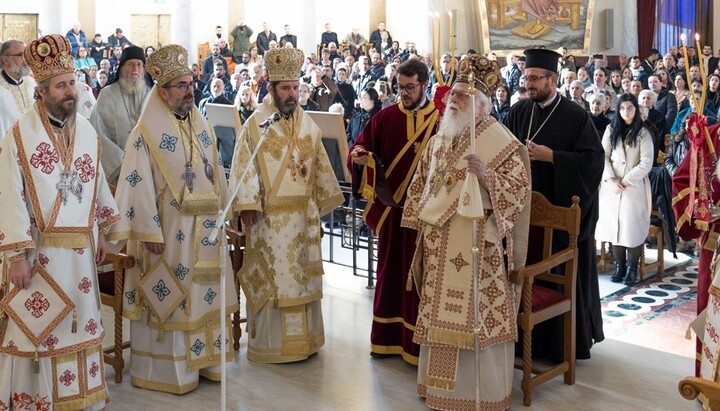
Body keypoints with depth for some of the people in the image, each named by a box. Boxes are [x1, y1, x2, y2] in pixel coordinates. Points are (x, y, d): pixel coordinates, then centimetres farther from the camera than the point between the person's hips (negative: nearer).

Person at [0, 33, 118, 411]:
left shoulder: (87, 132, 6)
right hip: (39, 250, -5)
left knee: (80, 322, 13)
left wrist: (101, 234, 15)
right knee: (35, 326, 4)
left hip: (80, 248, 5)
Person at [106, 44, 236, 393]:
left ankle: (203, 358, 27)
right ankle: (165, 368, 14)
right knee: (169, 298, 2)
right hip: (169, 230, -6)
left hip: (205, 228, 6)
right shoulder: (147, 131, -11)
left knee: (205, 293, 13)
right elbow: (139, 184, -14)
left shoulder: (201, 125, 9)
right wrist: (150, 232, -17)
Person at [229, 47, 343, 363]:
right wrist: (247, 204, -18)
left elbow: (320, 166, 15)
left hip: (303, 215, 5)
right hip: (269, 216, -5)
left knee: (303, 276, 12)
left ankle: (304, 338, 24)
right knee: (270, 278, 1)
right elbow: (244, 166, -10)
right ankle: (269, 342, 11)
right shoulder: (255, 124, -5)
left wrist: (322, 203, 14)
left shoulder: (308, 125, 9)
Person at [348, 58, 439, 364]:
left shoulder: (441, 120, -3)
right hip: (390, 207, 3)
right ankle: (387, 337, 22)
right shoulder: (385, 118, 6)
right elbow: (360, 147, 4)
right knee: (389, 270, 10)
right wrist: (357, 156, -19)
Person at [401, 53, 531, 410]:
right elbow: (422, 182, 19)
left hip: (478, 242, -6)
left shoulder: (501, 142, -9)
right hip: (440, 241, 7)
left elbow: (520, 188, -13)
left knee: (477, 314, -2)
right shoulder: (439, 139, 12)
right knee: (440, 312, 12)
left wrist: (486, 174, -27)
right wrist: (420, 220, 10)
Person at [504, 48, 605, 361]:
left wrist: (550, 156, -17)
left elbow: (594, 159, -11)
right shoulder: (518, 112, 6)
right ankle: (531, 336, 18)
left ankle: (566, 341, 17)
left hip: (563, 209, -3)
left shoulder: (576, 116, -5)